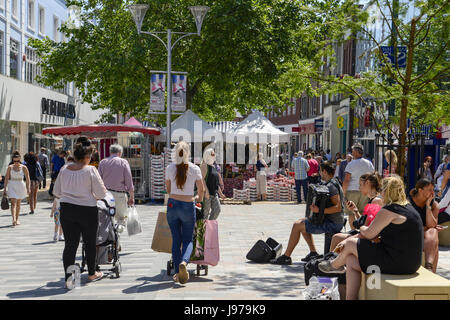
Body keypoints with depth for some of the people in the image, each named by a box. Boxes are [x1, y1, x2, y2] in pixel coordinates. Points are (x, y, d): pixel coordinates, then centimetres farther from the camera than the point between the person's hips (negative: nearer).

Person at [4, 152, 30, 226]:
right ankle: (14, 219, -24)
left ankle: (17, 219, 25)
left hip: (20, 186, 1)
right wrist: (5, 188, -5)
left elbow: (27, 178, 1)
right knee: (13, 203, -13)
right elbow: (6, 178, 0)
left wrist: (28, 188, -3)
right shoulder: (10, 167, -3)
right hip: (12, 186, -1)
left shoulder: (24, 168, -2)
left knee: (18, 203, 12)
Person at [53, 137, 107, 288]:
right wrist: (94, 197, 9)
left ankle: (68, 278, -5)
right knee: (90, 243, 15)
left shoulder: (64, 170, 1)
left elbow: (56, 192, 10)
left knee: (70, 244, 4)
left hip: (66, 210, 3)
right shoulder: (90, 170, -12)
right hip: (87, 210, -3)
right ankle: (92, 274, 30)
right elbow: (102, 193, -12)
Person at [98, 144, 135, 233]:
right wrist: (131, 197, 4)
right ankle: (119, 228, -20)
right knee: (122, 218, 7)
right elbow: (129, 181, -1)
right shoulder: (123, 162, 1)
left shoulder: (103, 162, 8)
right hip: (119, 194, -2)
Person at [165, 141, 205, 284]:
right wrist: (199, 198, 30)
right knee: (187, 240, 8)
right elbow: (201, 189, 7)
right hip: (188, 206, -1)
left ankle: (178, 272, 10)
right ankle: (184, 262, -21)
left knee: (176, 240, 9)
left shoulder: (170, 168, 0)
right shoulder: (195, 169, -4)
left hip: (172, 205, 2)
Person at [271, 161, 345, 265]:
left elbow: (338, 207, -27)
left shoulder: (331, 186, -19)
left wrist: (320, 211, -31)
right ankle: (313, 253, 19)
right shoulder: (334, 183, 13)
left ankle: (286, 257, -2)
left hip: (332, 224, -10)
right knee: (302, 222, 22)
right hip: (331, 221, 10)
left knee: (297, 225, -8)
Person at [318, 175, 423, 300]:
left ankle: (335, 265, 37)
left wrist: (362, 229, 12)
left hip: (395, 263, -10)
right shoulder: (407, 207, 13)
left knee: (350, 243, 6)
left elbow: (369, 234, -9)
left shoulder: (389, 210, -17)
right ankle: (350, 298, 15)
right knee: (351, 261, 13)